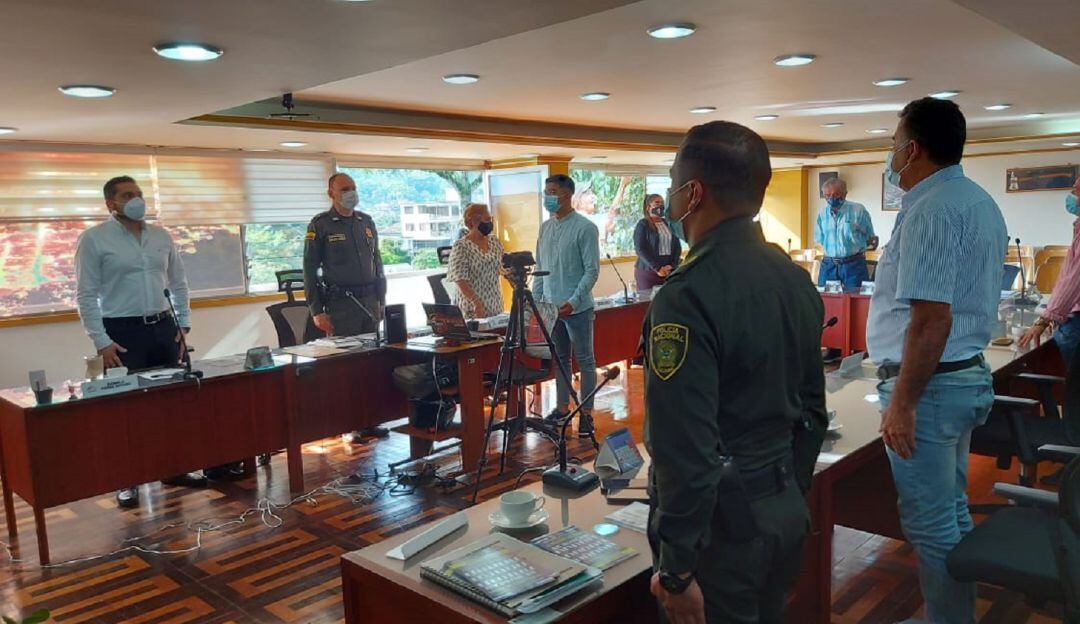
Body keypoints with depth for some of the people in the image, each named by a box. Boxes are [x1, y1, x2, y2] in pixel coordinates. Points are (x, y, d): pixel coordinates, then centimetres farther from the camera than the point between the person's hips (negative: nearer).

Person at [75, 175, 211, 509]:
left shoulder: (161, 236, 8)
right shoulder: (94, 239, -5)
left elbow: (179, 283, 14)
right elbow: (86, 295, -7)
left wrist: (183, 324, 6)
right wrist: (101, 342, -12)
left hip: (163, 328, 5)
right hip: (122, 332, -4)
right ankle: (127, 481, 14)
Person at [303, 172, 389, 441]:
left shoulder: (366, 222, 13)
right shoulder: (320, 225, -2)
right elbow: (310, 269, -4)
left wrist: (381, 301, 13)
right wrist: (317, 311, -10)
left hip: (370, 301, 5)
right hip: (340, 303, -5)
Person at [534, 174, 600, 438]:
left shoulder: (585, 228, -9)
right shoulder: (545, 228, 11)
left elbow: (592, 270, -12)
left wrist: (573, 302, -19)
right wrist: (535, 299, 9)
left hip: (577, 308, -6)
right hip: (551, 307, 6)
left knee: (585, 361, 3)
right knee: (560, 359, 14)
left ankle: (586, 413, 10)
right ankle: (562, 408, 24)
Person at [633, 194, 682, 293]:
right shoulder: (642, 224, -1)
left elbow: (677, 246, 11)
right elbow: (640, 249, -10)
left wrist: (672, 266, -6)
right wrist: (657, 268, -17)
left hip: (669, 272, 4)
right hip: (647, 272, -4)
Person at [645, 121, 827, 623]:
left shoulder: (689, 296, -24)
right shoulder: (795, 278, 2)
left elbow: (687, 449, -26)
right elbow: (813, 409, 11)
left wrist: (677, 570, -17)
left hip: (720, 523, -7)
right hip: (787, 509, 8)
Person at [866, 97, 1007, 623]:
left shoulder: (930, 209, -19)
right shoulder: (981, 202, 14)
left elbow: (931, 318, -25)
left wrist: (902, 403, -22)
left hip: (929, 383, -10)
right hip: (969, 375, 11)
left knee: (929, 525, 2)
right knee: (952, 512, 20)